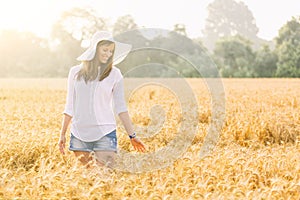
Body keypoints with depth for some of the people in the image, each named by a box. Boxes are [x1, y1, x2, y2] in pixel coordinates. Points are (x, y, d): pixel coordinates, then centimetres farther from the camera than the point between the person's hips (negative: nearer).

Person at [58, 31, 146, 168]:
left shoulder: (114, 74, 3)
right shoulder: (75, 72, 7)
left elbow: (120, 107, 5)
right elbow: (70, 106, 12)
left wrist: (132, 136, 1)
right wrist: (62, 134, 12)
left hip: (105, 133, -2)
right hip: (79, 134, 2)